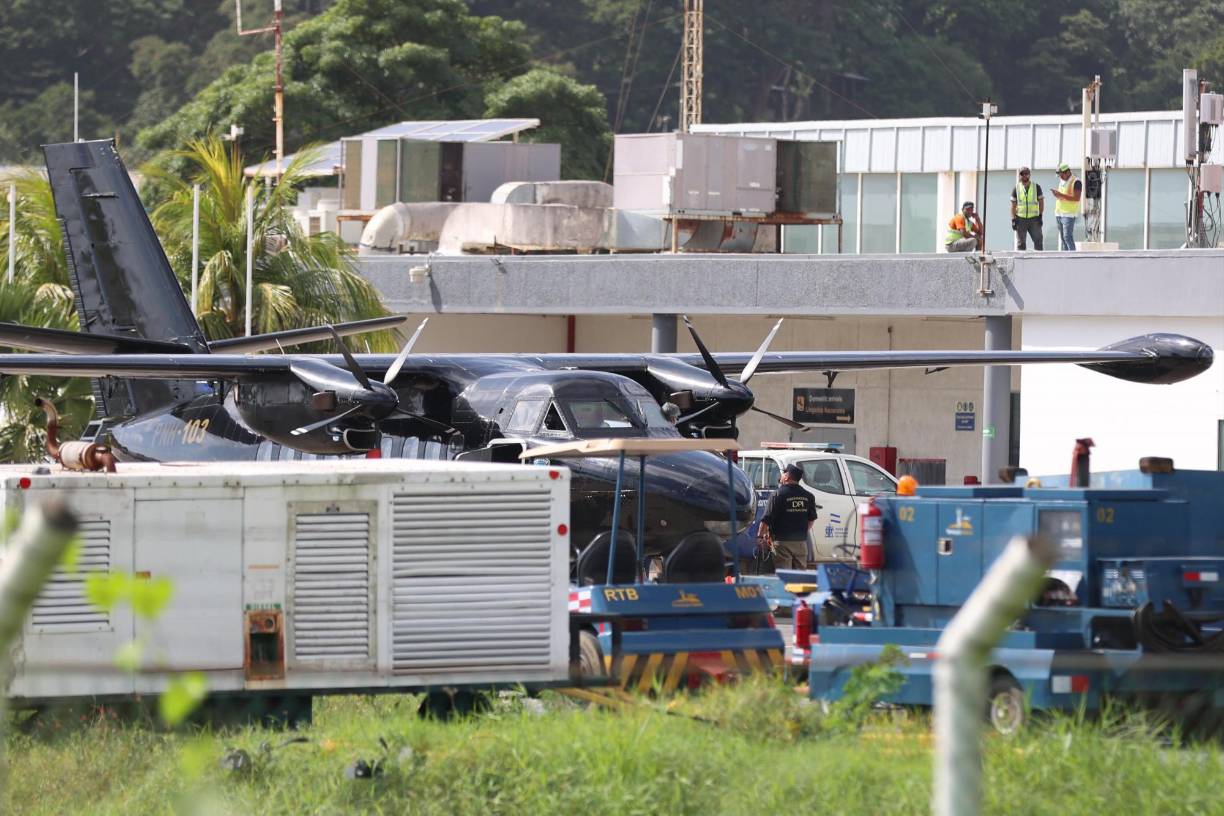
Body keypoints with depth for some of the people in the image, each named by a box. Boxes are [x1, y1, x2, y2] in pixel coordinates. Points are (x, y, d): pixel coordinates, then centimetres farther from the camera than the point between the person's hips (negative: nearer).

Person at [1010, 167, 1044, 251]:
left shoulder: (1036, 187, 5)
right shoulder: (1016, 188, 5)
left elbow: (1041, 202, 6)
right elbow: (1013, 205, 5)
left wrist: (1040, 216, -5)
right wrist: (1013, 219, -3)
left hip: (1034, 218, 0)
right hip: (1021, 219, 0)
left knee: (1038, 241, -6)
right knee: (1021, 243, 1)